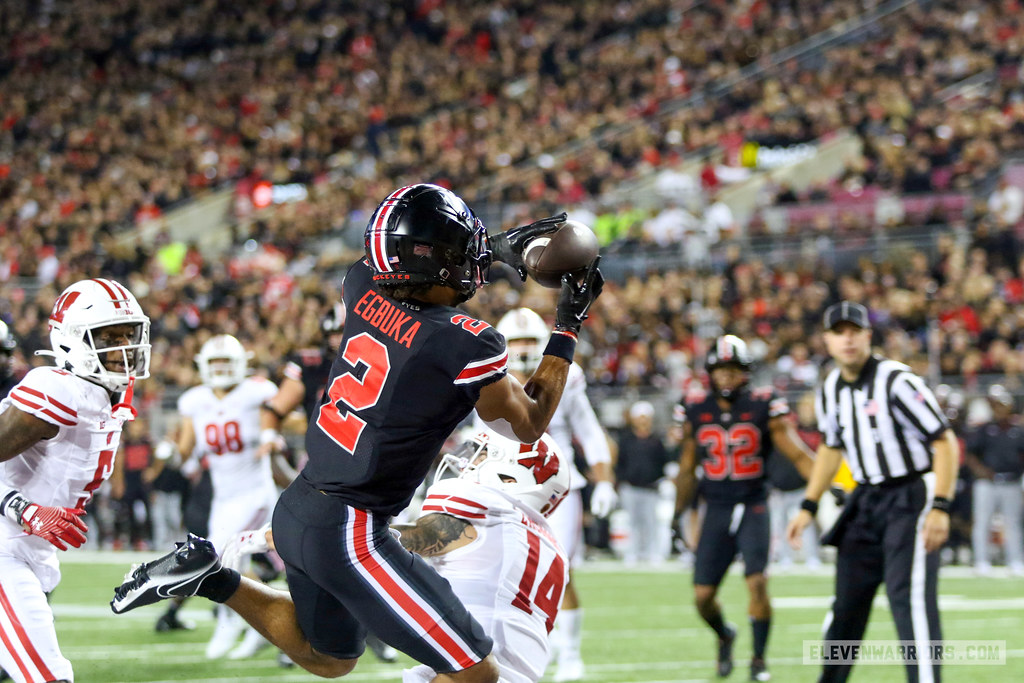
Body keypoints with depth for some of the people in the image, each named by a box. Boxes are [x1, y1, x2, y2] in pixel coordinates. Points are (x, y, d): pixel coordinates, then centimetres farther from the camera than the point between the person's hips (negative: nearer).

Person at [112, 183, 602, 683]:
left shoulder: (363, 289, -3)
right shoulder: (467, 346, -19)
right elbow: (528, 426, 1)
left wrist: (495, 249, 21)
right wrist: (568, 326, 8)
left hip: (296, 510, 8)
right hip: (348, 533, -8)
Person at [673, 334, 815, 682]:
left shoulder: (764, 409, -4)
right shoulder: (696, 415, 4)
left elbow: (797, 455, -5)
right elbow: (687, 471, 14)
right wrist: (675, 516, 15)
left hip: (753, 508, -3)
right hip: (717, 511, 3)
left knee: (757, 581, -18)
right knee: (703, 595, 0)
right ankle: (725, 636, 33)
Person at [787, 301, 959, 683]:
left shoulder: (896, 381, -18)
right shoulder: (831, 390, 5)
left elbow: (945, 443, -16)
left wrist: (940, 508, -24)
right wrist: (808, 507, 16)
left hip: (911, 497, -7)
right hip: (866, 500, 7)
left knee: (910, 598, -17)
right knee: (847, 601, 10)